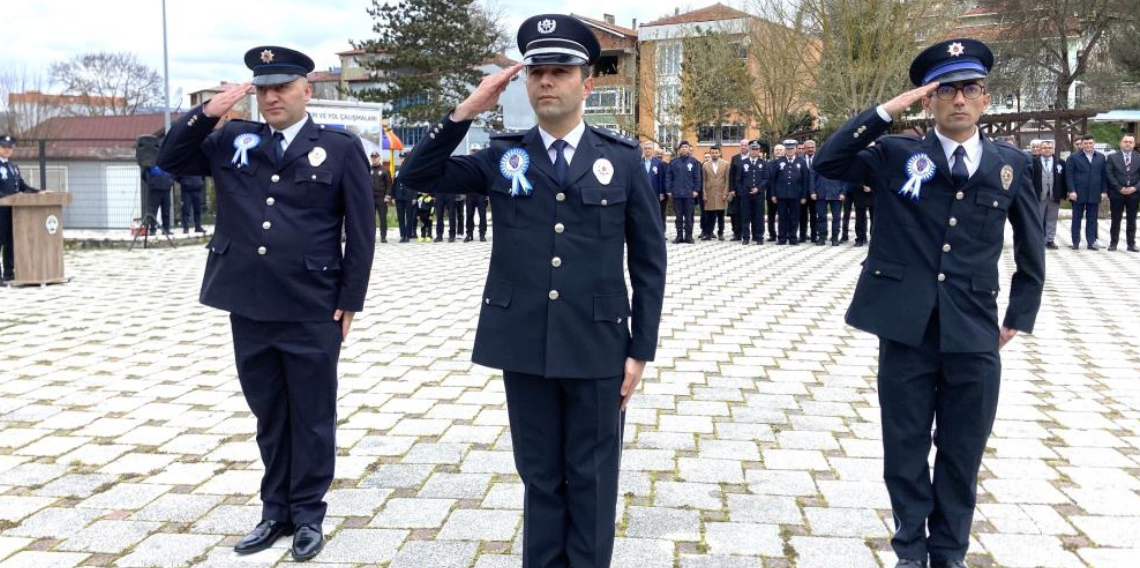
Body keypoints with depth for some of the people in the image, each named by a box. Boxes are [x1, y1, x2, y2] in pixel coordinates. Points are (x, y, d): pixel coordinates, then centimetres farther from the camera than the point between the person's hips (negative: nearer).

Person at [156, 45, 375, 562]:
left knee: (311, 418, 8)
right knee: (268, 416, 15)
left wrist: (349, 302, -5)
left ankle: (308, 515, 22)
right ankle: (276, 511, 29)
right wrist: (207, 113, -5)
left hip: (312, 312, -3)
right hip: (249, 308, 4)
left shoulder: (340, 148, -2)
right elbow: (170, 160, 9)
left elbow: (361, 232, -3)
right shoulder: (233, 140, 8)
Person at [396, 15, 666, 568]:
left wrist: (640, 351, -3)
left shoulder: (623, 159, 0)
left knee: (590, 479, 10)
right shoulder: (502, 155, 4)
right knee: (540, 476, 14)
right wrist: (466, 110, -10)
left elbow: (649, 261, 1)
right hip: (524, 346, 2)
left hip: (596, 348, -1)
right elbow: (418, 175, 0)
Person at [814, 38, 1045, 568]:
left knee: (962, 456, 12)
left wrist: (1018, 319, 11)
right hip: (906, 331, -1)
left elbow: (1032, 250, 13)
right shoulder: (896, 156, 0)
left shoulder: (1011, 164, 5)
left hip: (974, 336, 1)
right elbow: (828, 162, -13)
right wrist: (887, 109, -15)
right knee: (905, 453, 10)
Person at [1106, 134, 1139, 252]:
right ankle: (1113, 243, 10)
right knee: (1115, 220, 4)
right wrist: (1120, 188, -13)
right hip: (1117, 194, -1)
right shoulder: (1112, 157, 2)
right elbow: (1109, 175, -5)